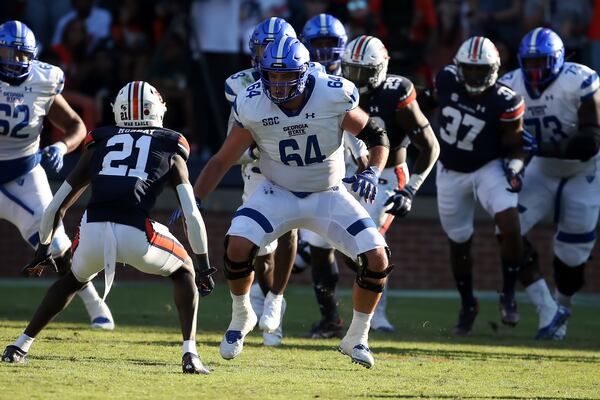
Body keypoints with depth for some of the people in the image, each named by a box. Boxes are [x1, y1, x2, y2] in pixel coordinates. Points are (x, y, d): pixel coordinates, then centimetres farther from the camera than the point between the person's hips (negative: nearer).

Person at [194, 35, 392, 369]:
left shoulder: (333, 97, -21)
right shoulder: (252, 106, -18)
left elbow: (376, 137, -7)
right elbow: (223, 160, -7)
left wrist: (372, 172, -26)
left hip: (329, 196, 0)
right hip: (278, 194, 0)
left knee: (377, 259, -15)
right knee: (237, 246, -25)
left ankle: (356, 338, 9)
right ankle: (241, 318, 5)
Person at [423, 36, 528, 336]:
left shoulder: (504, 103, -22)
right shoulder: (446, 80, -14)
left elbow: (516, 146, -11)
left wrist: (514, 168, -29)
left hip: (488, 169, -3)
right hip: (451, 173, 3)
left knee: (511, 229, -24)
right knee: (459, 243, 12)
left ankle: (508, 295, -4)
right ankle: (467, 305, 33)